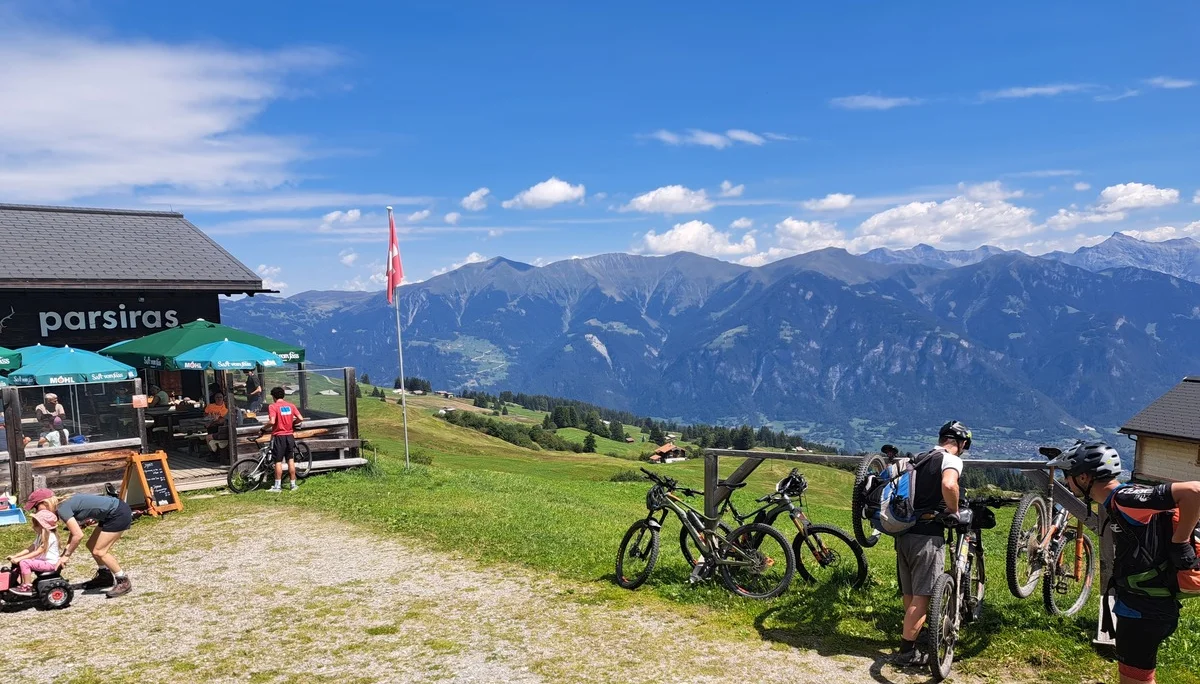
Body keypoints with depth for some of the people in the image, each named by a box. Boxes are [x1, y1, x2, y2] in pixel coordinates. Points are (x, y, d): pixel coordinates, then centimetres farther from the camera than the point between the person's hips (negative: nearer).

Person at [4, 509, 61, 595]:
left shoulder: (50, 536, -19)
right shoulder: (40, 536, 14)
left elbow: (37, 552, -22)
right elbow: (30, 549, 9)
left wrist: (19, 559, -23)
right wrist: (15, 556, -1)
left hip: (50, 563, -10)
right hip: (42, 561, 10)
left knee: (24, 562, -21)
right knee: (20, 562, 7)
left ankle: (27, 588, -15)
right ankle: (24, 584, 11)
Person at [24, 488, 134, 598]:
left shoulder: (62, 509, -15)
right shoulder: (65, 504, 11)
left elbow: (78, 535, -18)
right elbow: (74, 531, 17)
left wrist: (66, 555, -7)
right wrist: (64, 553, 11)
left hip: (119, 514, -10)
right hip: (113, 513, 10)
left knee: (98, 551, -5)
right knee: (91, 545, 18)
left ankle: (124, 582, 4)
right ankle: (105, 576, 34)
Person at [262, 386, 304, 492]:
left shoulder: (273, 406, -10)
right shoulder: (291, 405, 4)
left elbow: (272, 422, -21)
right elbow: (300, 418, -2)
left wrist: (264, 428, -4)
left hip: (278, 436, -4)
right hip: (290, 435, 4)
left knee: (278, 461, 1)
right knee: (291, 460, 10)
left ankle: (277, 486, 2)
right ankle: (293, 484, 12)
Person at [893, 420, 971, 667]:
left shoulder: (920, 459, 18)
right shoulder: (952, 460, -6)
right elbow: (948, 484, -28)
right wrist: (954, 511, -12)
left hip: (904, 533, 8)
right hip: (927, 535, -8)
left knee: (910, 595, 17)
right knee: (922, 597, -1)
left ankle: (914, 637, 31)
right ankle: (907, 651, 2)